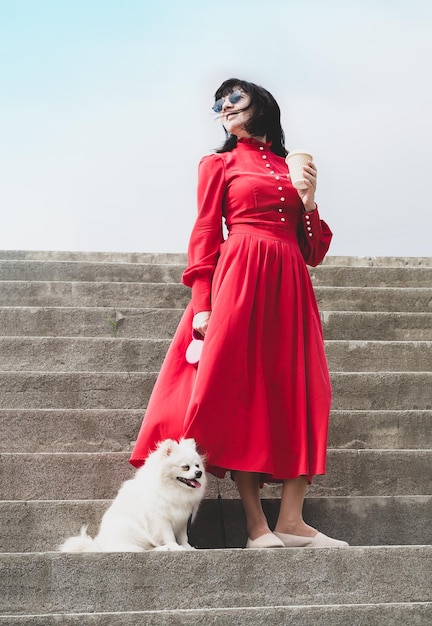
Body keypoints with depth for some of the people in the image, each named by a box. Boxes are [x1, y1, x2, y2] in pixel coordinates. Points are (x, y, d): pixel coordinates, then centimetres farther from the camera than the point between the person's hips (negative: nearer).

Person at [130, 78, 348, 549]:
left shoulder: (293, 169, 21)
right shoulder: (219, 164, 12)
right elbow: (205, 236, 3)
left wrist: (309, 203, 2)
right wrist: (202, 305, -9)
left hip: (290, 285, 4)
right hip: (240, 279, -4)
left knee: (302, 394, -5)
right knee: (240, 391, -11)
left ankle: (291, 520, -6)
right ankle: (256, 525, -10)